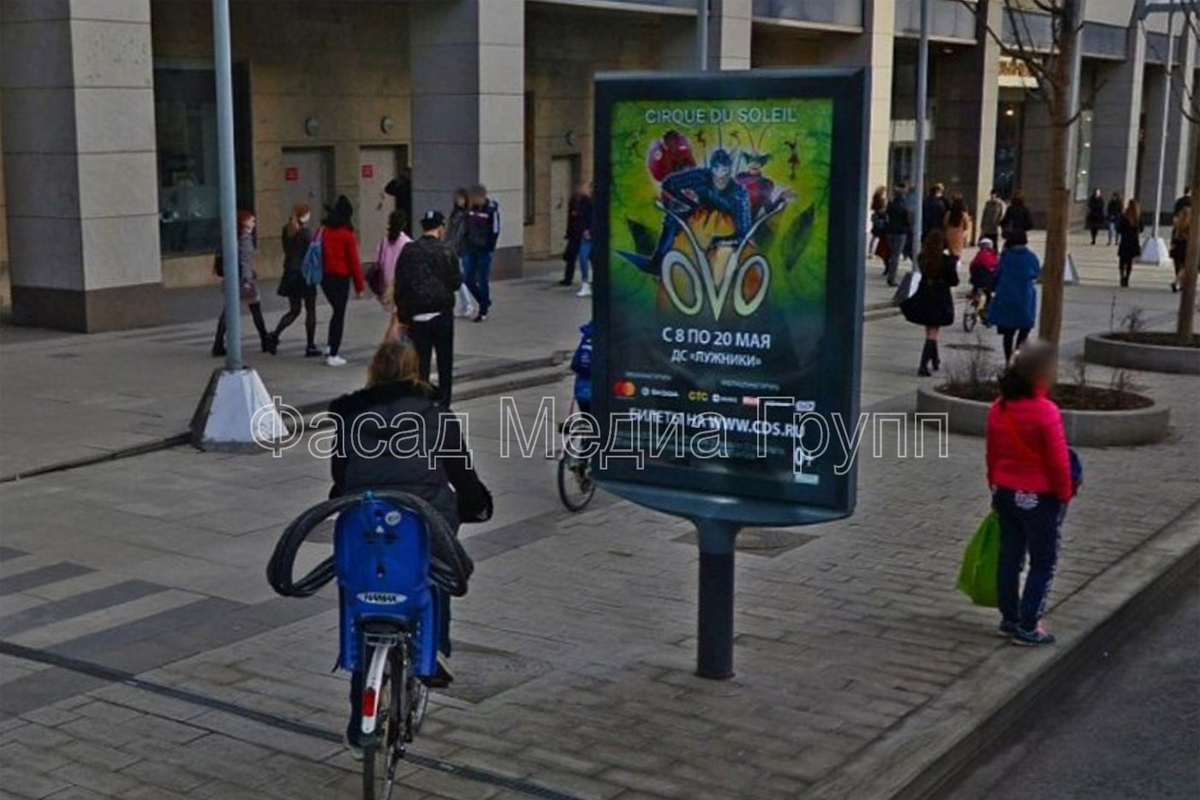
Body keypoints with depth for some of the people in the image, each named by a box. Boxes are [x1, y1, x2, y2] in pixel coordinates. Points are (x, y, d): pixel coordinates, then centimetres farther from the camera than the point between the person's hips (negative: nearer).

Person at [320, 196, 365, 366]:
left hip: (324, 277, 5)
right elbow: (354, 261, -11)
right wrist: (359, 286, -5)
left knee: (336, 311, 21)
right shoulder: (347, 235, -12)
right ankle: (333, 355, 1)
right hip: (341, 278, -5)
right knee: (339, 315, 1)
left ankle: (329, 347, 14)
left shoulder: (323, 231, 3)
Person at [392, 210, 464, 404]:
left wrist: (402, 316, 5)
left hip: (416, 315, 1)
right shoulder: (446, 251, -8)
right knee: (445, 362, 11)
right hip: (442, 313, -1)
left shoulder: (408, 252, -1)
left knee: (420, 362, 4)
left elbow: (400, 286, 0)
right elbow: (456, 282, -4)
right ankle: (443, 403, 15)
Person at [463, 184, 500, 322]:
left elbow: (495, 231, -11)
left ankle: (483, 311, 10)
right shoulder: (472, 209, 8)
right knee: (469, 280, 6)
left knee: (483, 282, 0)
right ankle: (486, 302, 26)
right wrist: (467, 244, 9)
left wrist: (490, 248, -14)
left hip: (484, 250, -6)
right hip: (471, 249, 7)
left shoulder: (492, 210, -11)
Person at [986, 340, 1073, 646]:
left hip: (1004, 493, 6)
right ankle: (1027, 626, 7)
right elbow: (1058, 461, -17)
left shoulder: (998, 408, -1)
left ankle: (1009, 618, 25)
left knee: (1009, 558, 16)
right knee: (1043, 563, 7)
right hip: (1039, 498, -6)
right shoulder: (1045, 412, -22)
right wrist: (1065, 494, -3)